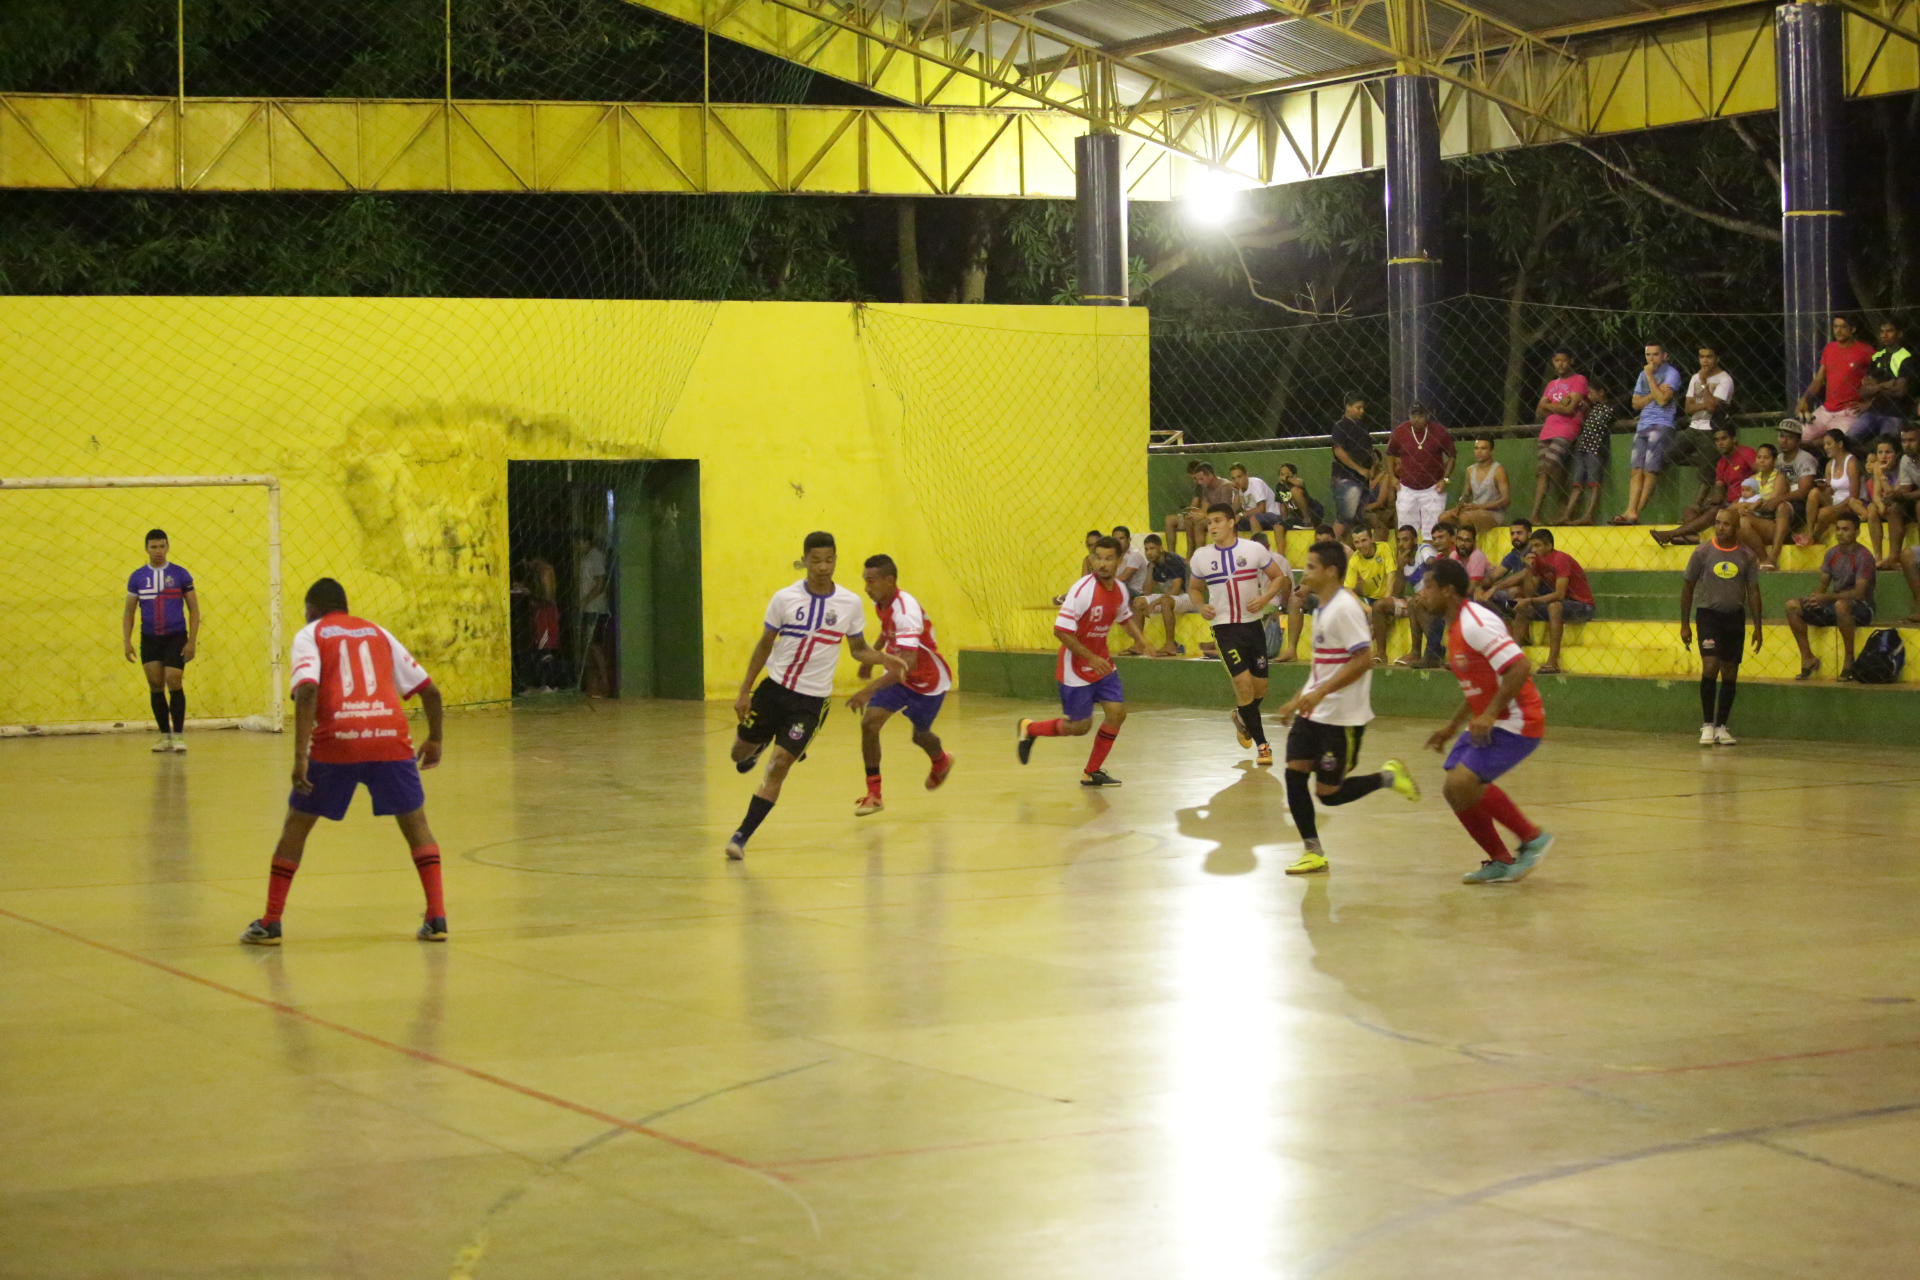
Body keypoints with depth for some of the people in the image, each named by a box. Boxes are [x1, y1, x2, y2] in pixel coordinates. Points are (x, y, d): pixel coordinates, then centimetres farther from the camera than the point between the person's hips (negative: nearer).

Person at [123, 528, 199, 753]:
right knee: (155, 686, 2)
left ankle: (179, 735, -3)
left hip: (176, 637, -2)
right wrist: (126, 642, -1)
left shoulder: (180, 574, -1)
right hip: (149, 639, 2)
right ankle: (165, 736, 10)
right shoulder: (137, 577, 5)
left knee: (174, 683, -11)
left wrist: (192, 641, -7)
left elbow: (194, 610, 2)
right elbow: (129, 612, 10)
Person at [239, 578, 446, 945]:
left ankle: (270, 923, 15)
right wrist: (434, 740, 35)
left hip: (337, 740, -2)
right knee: (414, 822, 19)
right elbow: (429, 690, 22)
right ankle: (437, 918, 7)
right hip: (390, 738, 2)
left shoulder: (310, 635, 13)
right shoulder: (378, 633, 24)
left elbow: (307, 691, -7)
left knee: (297, 823, 15)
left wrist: (301, 756, -11)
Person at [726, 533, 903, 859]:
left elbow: (858, 648, 8)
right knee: (740, 754, 12)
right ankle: (760, 746, 50)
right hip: (774, 686, 1)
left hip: (811, 700, -1)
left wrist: (884, 659, -13)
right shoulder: (784, 598, -6)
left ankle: (742, 836, -4)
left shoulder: (850, 603, -5)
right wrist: (744, 691, 1)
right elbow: (765, 645, 4)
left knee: (779, 765, -12)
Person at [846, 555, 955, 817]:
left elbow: (908, 663, -47)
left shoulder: (906, 611, -37)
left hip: (927, 680, -7)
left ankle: (941, 761, 50)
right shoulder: (881, 604, -10)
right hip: (898, 674, 7)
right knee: (869, 723, -11)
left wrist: (869, 690, -55)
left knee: (920, 735, 13)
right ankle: (873, 794, -3)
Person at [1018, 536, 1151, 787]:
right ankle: (1030, 729, 26)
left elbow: (1125, 618, 22)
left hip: (1102, 663, 7)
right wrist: (1091, 658, -25)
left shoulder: (1119, 590, -1)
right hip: (1076, 667, -7)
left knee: (1117, 712, -3)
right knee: (1080, 726, 0)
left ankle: (1092, 772, 13)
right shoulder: (1083, 589, -23)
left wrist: (1140, 638, 4)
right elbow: (1061, 630, -25)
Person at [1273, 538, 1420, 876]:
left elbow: (1363, 659, -24)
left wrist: (1321, 692, -28)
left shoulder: (1344, 608, -17)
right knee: (1294, 773, -1)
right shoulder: (1322, 610, 13)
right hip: (1314, 712, 9)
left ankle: (1388, 776, 16)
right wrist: (1298, 700, 19)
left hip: (1342, 717, -9)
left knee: (1329, 793, -4)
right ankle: (1313, 852, 7)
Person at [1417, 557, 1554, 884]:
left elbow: (1520, 666, -27)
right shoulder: (1455, 626, 13)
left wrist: (1490, 714, -28)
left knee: (1462, 782, -21)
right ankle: (1501, 863, 15)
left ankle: (1533, 837, -5)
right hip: (1488, 722, 10)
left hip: (1515, 722, -10)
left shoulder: (1475, 622, -19)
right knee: (1456, 791, 4)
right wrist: (1452, 727, 22)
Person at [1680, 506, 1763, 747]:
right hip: (1708, 613, -3)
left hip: (1735, 616, 3)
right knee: (1710, 666, -16)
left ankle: (1721, 727, 14)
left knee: (1730, 673, 5)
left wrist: (1757, 626, 1)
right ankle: (1707, 725, -9)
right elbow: (1687, 587, 1)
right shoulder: (1703, 552, -5)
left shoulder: (1747, 556, 0)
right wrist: (1685, 624, -1)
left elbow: (1753, 591, 5)